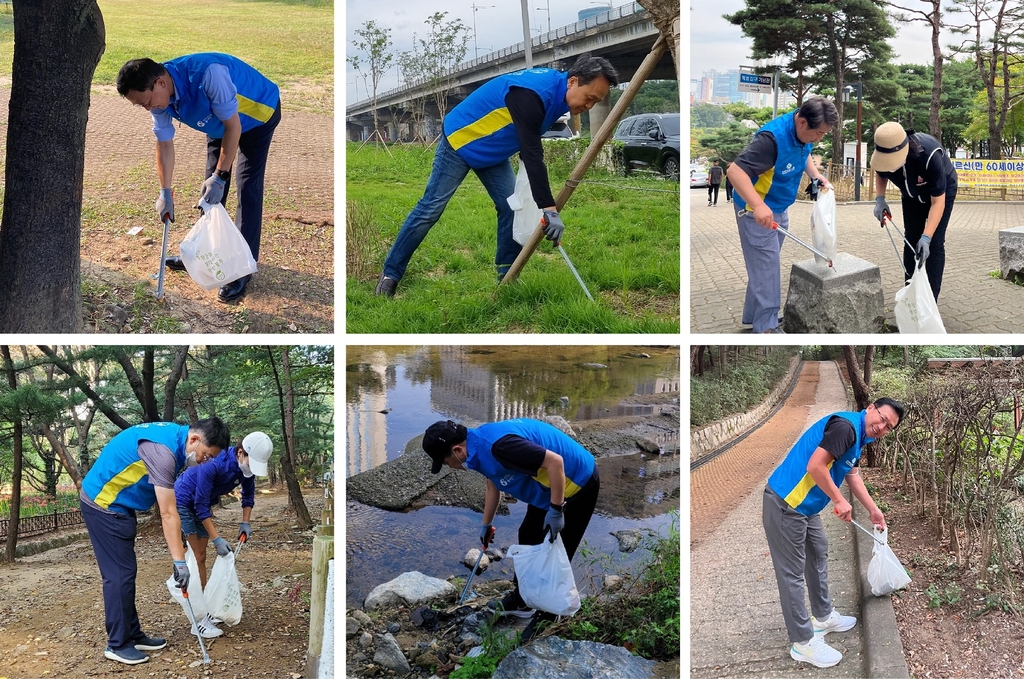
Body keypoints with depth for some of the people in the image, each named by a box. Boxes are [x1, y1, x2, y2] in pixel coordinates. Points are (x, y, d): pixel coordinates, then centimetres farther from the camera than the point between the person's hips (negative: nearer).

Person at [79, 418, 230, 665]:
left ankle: (132, 635, 19)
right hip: (103, 504, -10)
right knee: (120, 573, -6)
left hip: (115, 503, 10)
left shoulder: (174, 436, 1)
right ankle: (117, 644, 2)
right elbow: (168, 514, -28)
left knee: (125, 572, 13)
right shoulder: (162, 450, -29)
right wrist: (180, 561, -26)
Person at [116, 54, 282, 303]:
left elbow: (233, 126, -32)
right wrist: (165, 192, -6)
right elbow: (164, 144, -5)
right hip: (219, 122, 7)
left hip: (257, 112, -7)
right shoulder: (158, 98, -18)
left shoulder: (208, 74, -41)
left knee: (247, 187, -13)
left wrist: (220, 176, -28)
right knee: (211, 184, 11)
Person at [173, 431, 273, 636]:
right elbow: (201, 505, -28)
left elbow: (248, 493, 6)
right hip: (182, 502, -8)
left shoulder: (246, 466, -14)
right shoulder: (213, 464, -35)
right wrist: (216, 539, -27)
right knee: (193, 559, -11)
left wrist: (245, 522, -4)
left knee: (201, 558, 9)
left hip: (201, 506, 8)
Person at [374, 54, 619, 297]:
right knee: (431, 208, -5)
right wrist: (549, 209, -41)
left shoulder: (556, 90, -6)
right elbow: (532, 153, -39)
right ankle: (390, 273, 5)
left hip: (493, 152, 8)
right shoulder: (532, 93, -34)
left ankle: (507, 276, 7)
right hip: (459, 141, -8)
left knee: (513, 208, -3)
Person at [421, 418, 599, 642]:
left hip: (578, 484, -10)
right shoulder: (480, 445, -2)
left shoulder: (499, 445, -34)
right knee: (528, 539, 20)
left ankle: (546, 618, 16)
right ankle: (522, 599, 38)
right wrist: (486, 524, 29)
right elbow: (493, 484, 18)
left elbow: (555, 461, -35)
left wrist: (556, 511, -28)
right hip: (550, 487, 10)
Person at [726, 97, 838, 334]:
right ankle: (766, 326, 4)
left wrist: (816, 175, 1)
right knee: (766, 268, -5)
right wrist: (758, 205, -50)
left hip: (779, 208, 9)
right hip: (757, 211, -9)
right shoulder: (773, 137, -33)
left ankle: (754, 314, 32)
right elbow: (735, 170, -39)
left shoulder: (804, 132, -6)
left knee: (766, 264, 19)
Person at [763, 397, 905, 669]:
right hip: (784, 504, -11)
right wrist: (840, 501, -16)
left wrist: (874, 510, 26)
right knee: (792, 573, -2)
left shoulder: (858, 437, 13)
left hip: (803, 505, 11)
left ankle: (824, 617, 43)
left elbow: (853, 476, 25)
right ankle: (803, 643, 6)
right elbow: (815, 466, -27)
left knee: (818, 556, 25)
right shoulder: (845, 426, -20)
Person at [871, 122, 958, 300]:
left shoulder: (930, 155, -43)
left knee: (934, 243, -11)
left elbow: (938, 201, -37)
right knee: (911, 241, 2)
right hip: (912, 194, 5)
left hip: (941, 191, -4)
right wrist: (880, 199, -20)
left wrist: (926, 237, -45)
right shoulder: (884, 152, -29)